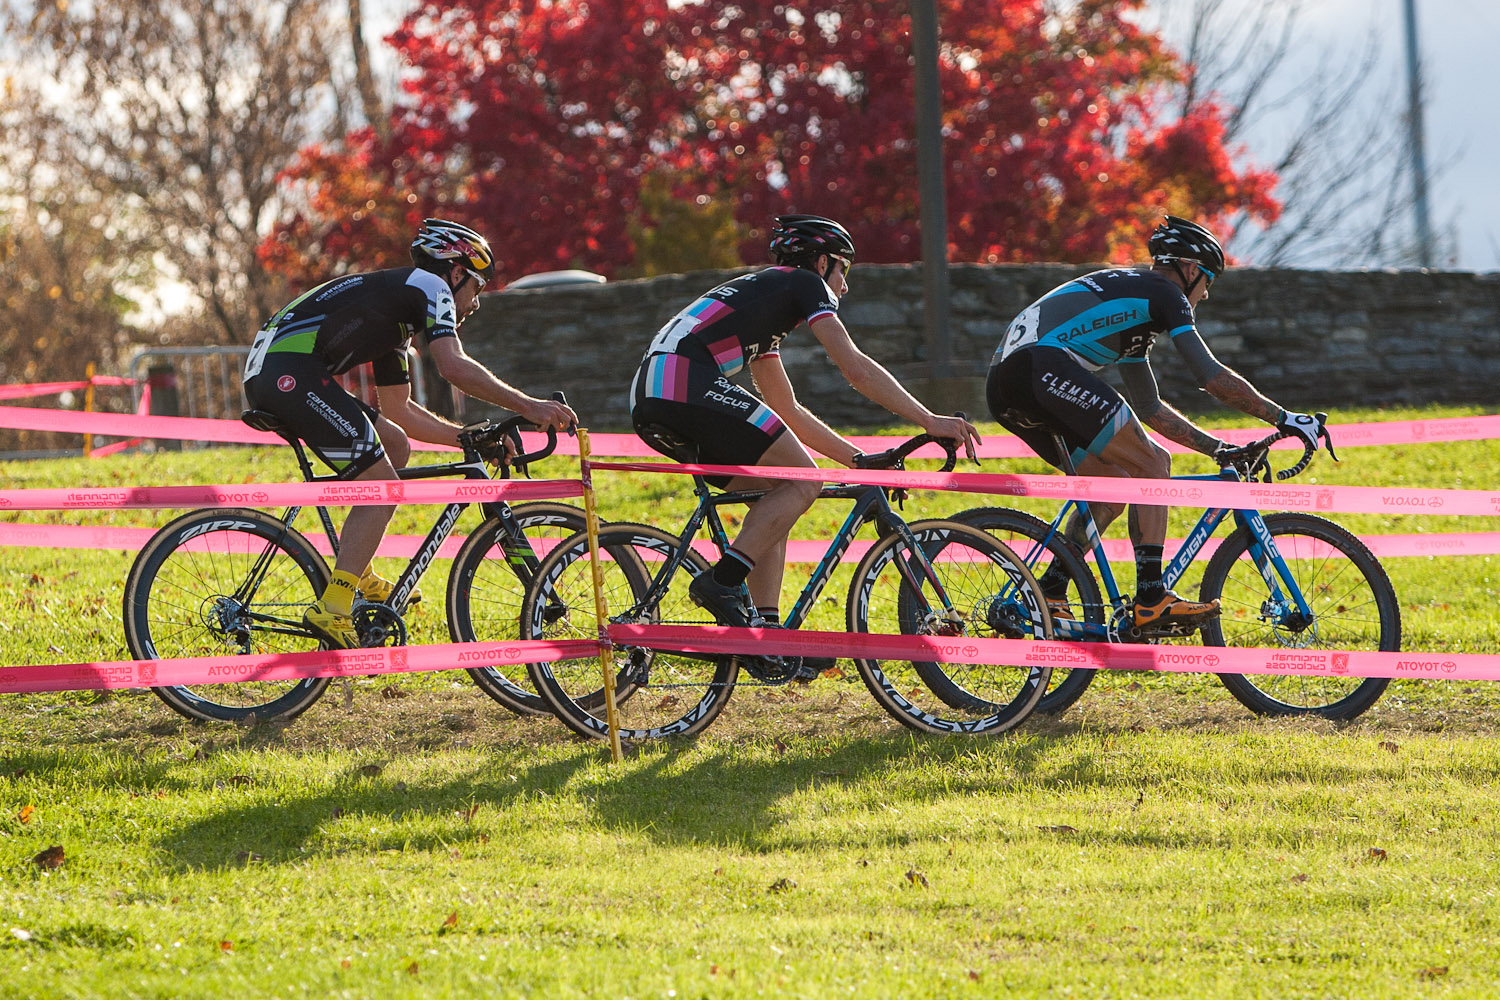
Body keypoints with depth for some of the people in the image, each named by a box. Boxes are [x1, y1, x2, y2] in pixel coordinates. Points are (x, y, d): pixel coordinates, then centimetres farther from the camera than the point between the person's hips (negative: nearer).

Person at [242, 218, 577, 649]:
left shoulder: (396, 306, 31)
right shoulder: (430, 287, 3)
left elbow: (397, 409, 33)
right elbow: (454, 366, -13)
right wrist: (528, 406, -10)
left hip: (266, 376, 10)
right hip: (291, 373, -10)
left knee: (394, 445, 22)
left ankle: (355, 572, 21)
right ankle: (332, 609, -15)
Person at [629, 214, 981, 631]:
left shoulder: (760, 292, 35)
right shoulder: (805, 284, 10)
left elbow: (788, 412, 37)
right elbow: (857, 369, 0)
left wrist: (858, 460, 34)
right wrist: (930, 422, 3)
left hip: (647, 401, 9)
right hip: (686, 382, -9)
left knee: (774, 494, 16)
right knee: (802, 481, -3)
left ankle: (766, 628, 11)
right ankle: (722, 581, -13)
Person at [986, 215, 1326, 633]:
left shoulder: (1129, 291, 34)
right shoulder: (1164, 293, 7)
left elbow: (1149, 408, 38)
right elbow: (1213, 378, 0)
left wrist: (1218, 448, 36)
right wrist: (1284, 418, 7)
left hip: (1003, 387, 9)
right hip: (1047, 368, -9)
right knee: (1151, 465, -3)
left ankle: (1047, 595, 12)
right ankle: (1152, 600, -10)